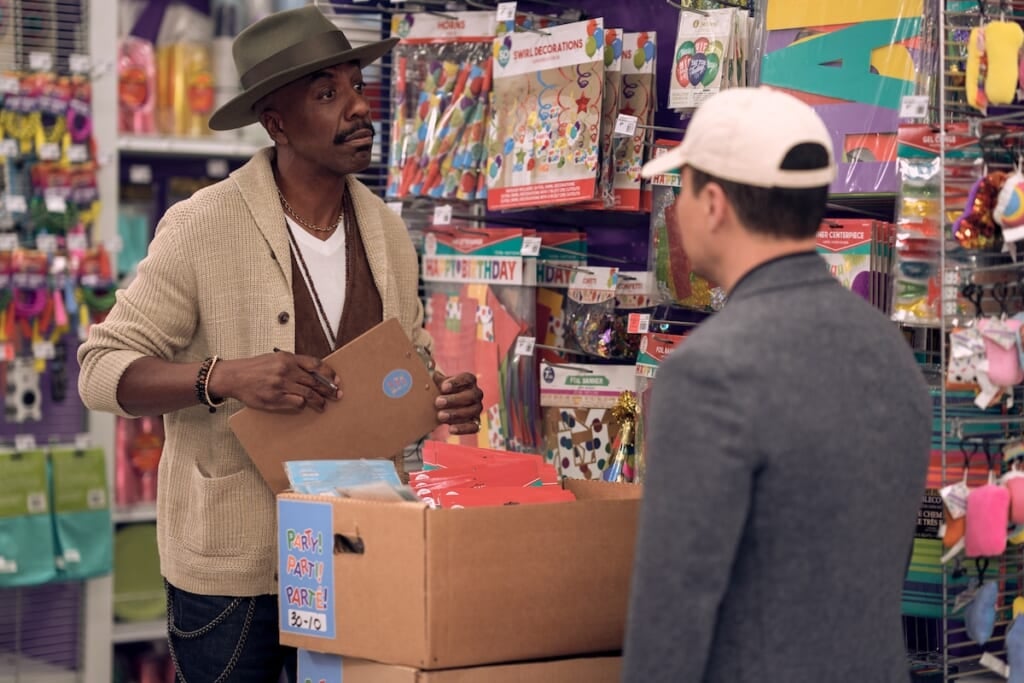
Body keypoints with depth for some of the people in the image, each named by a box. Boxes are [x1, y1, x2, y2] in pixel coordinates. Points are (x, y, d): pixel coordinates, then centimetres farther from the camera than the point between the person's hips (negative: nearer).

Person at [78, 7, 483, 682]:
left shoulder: (386, 232, 6)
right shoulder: (202, 227, -12)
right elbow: (101, 371, -12)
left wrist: (447, 403, -5)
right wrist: (224, 377, -29)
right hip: (232, 563, -5)